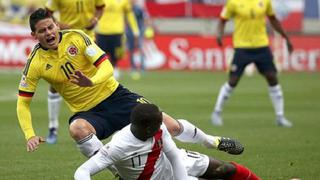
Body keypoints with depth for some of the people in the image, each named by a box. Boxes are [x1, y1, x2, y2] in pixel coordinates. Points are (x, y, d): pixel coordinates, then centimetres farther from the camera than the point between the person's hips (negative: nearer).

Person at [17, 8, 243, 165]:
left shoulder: (76, 37, -12)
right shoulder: (35, 63, -10)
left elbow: (106, 67, -15)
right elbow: (23, 102, -3)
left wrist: (91, 81, -37)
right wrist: (30, 135, -18)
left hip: (114, 96, 0)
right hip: (88, 112, 0)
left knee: (170, 126, -6)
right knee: (77, 128, -38)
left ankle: (213, 141, 23)